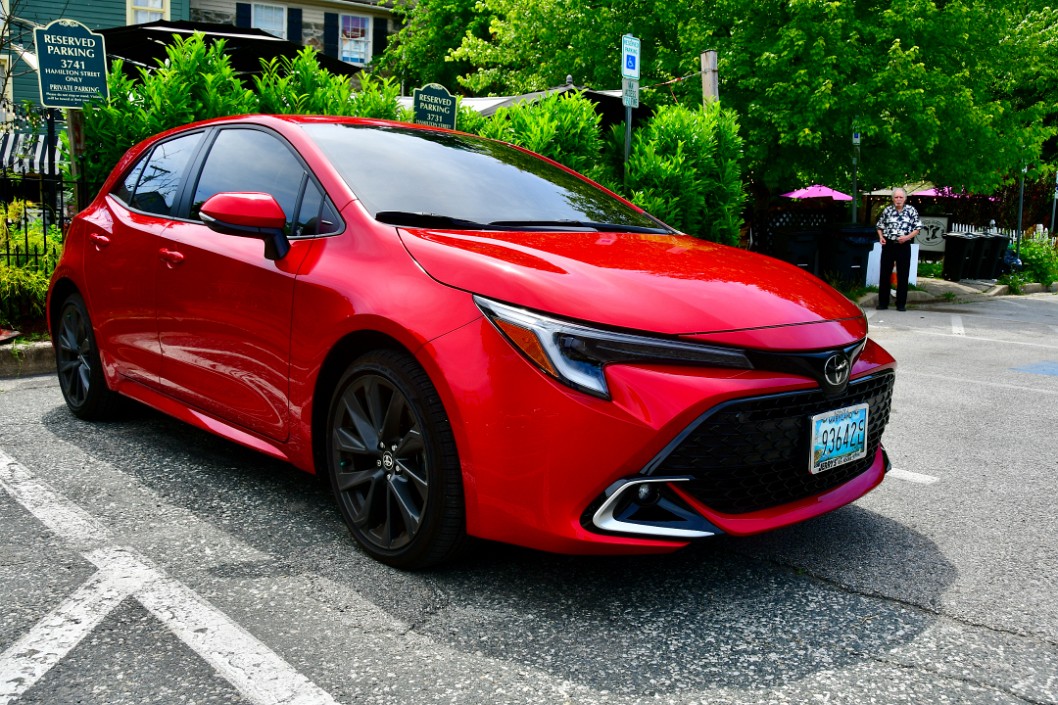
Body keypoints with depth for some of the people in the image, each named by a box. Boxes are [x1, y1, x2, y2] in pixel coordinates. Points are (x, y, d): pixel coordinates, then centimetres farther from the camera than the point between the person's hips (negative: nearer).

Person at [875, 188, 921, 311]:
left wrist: (907, 237, -12)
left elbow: (918, 228, 3)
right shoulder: (887, 210, 5)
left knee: (903, 275, 2)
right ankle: (883, 302, 11)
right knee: (884, 274, 3)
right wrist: (881, 237, -3)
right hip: (888, 244, 1)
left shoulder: (911, 210, 2)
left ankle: (901, 304, 9)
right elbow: (879, 226, 15)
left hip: (904, 245, -1)